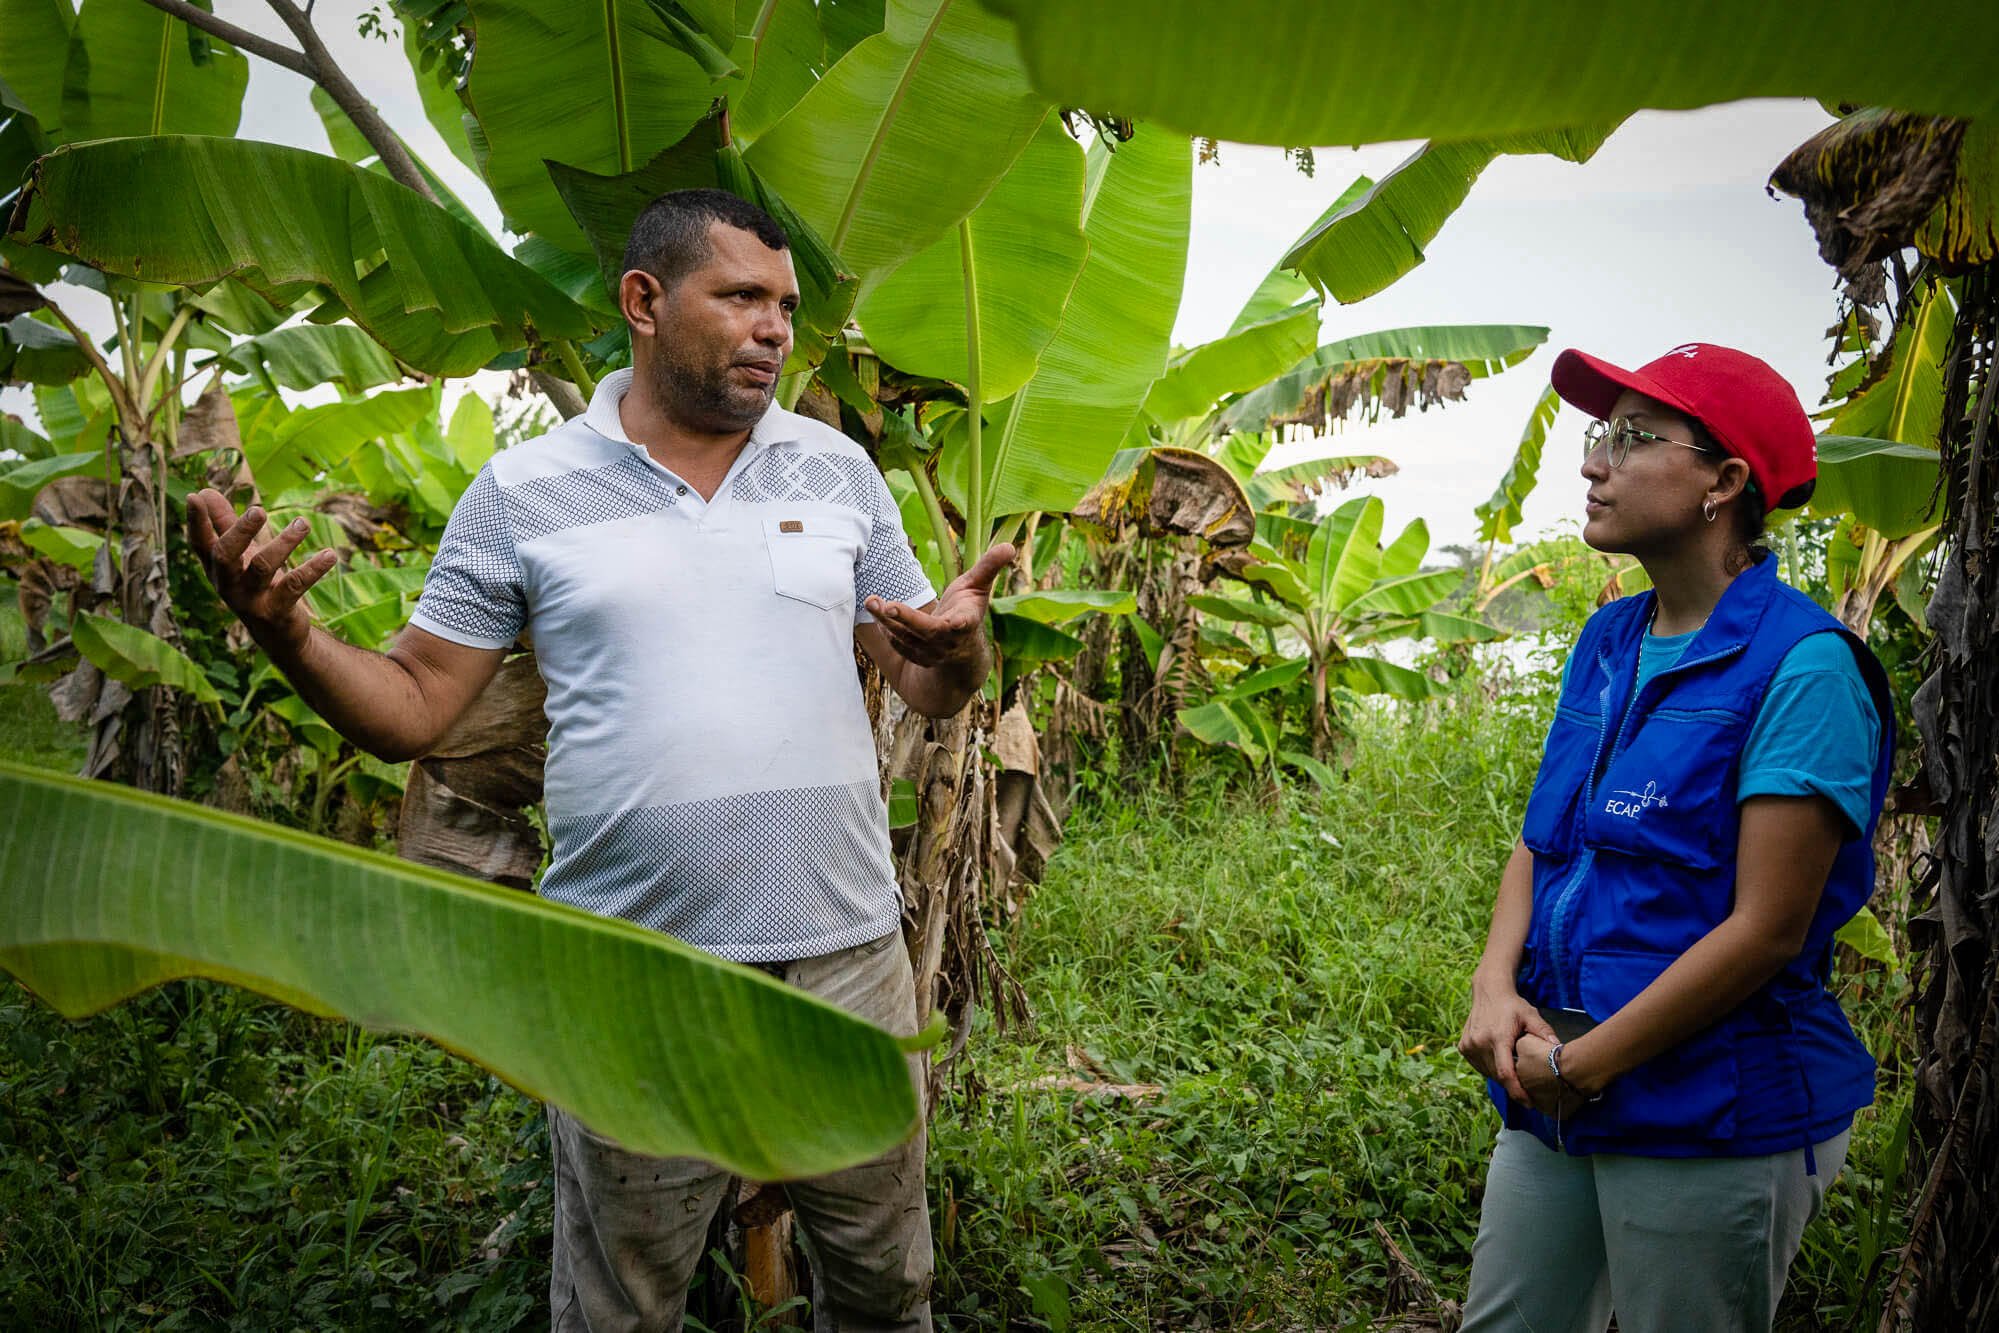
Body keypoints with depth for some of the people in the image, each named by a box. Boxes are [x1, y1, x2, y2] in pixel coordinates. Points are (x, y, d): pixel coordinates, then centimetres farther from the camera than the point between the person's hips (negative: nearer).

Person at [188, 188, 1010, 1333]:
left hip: (848, 952, 2)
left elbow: (932, 693, 8)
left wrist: (960, 649, -15)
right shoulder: (521, 491, 0)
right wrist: (287, 633, -17)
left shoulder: (837, 468, 5)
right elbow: (410, 710, 2)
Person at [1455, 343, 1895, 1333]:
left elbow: (1766, 928, -19)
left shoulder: (1801, 666, -15)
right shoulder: (1608, 641, 7)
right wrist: (1495, 987, -7)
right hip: (1559, 1098, 7)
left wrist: (1580, 1065, -14)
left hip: (1711, 1118, -6)